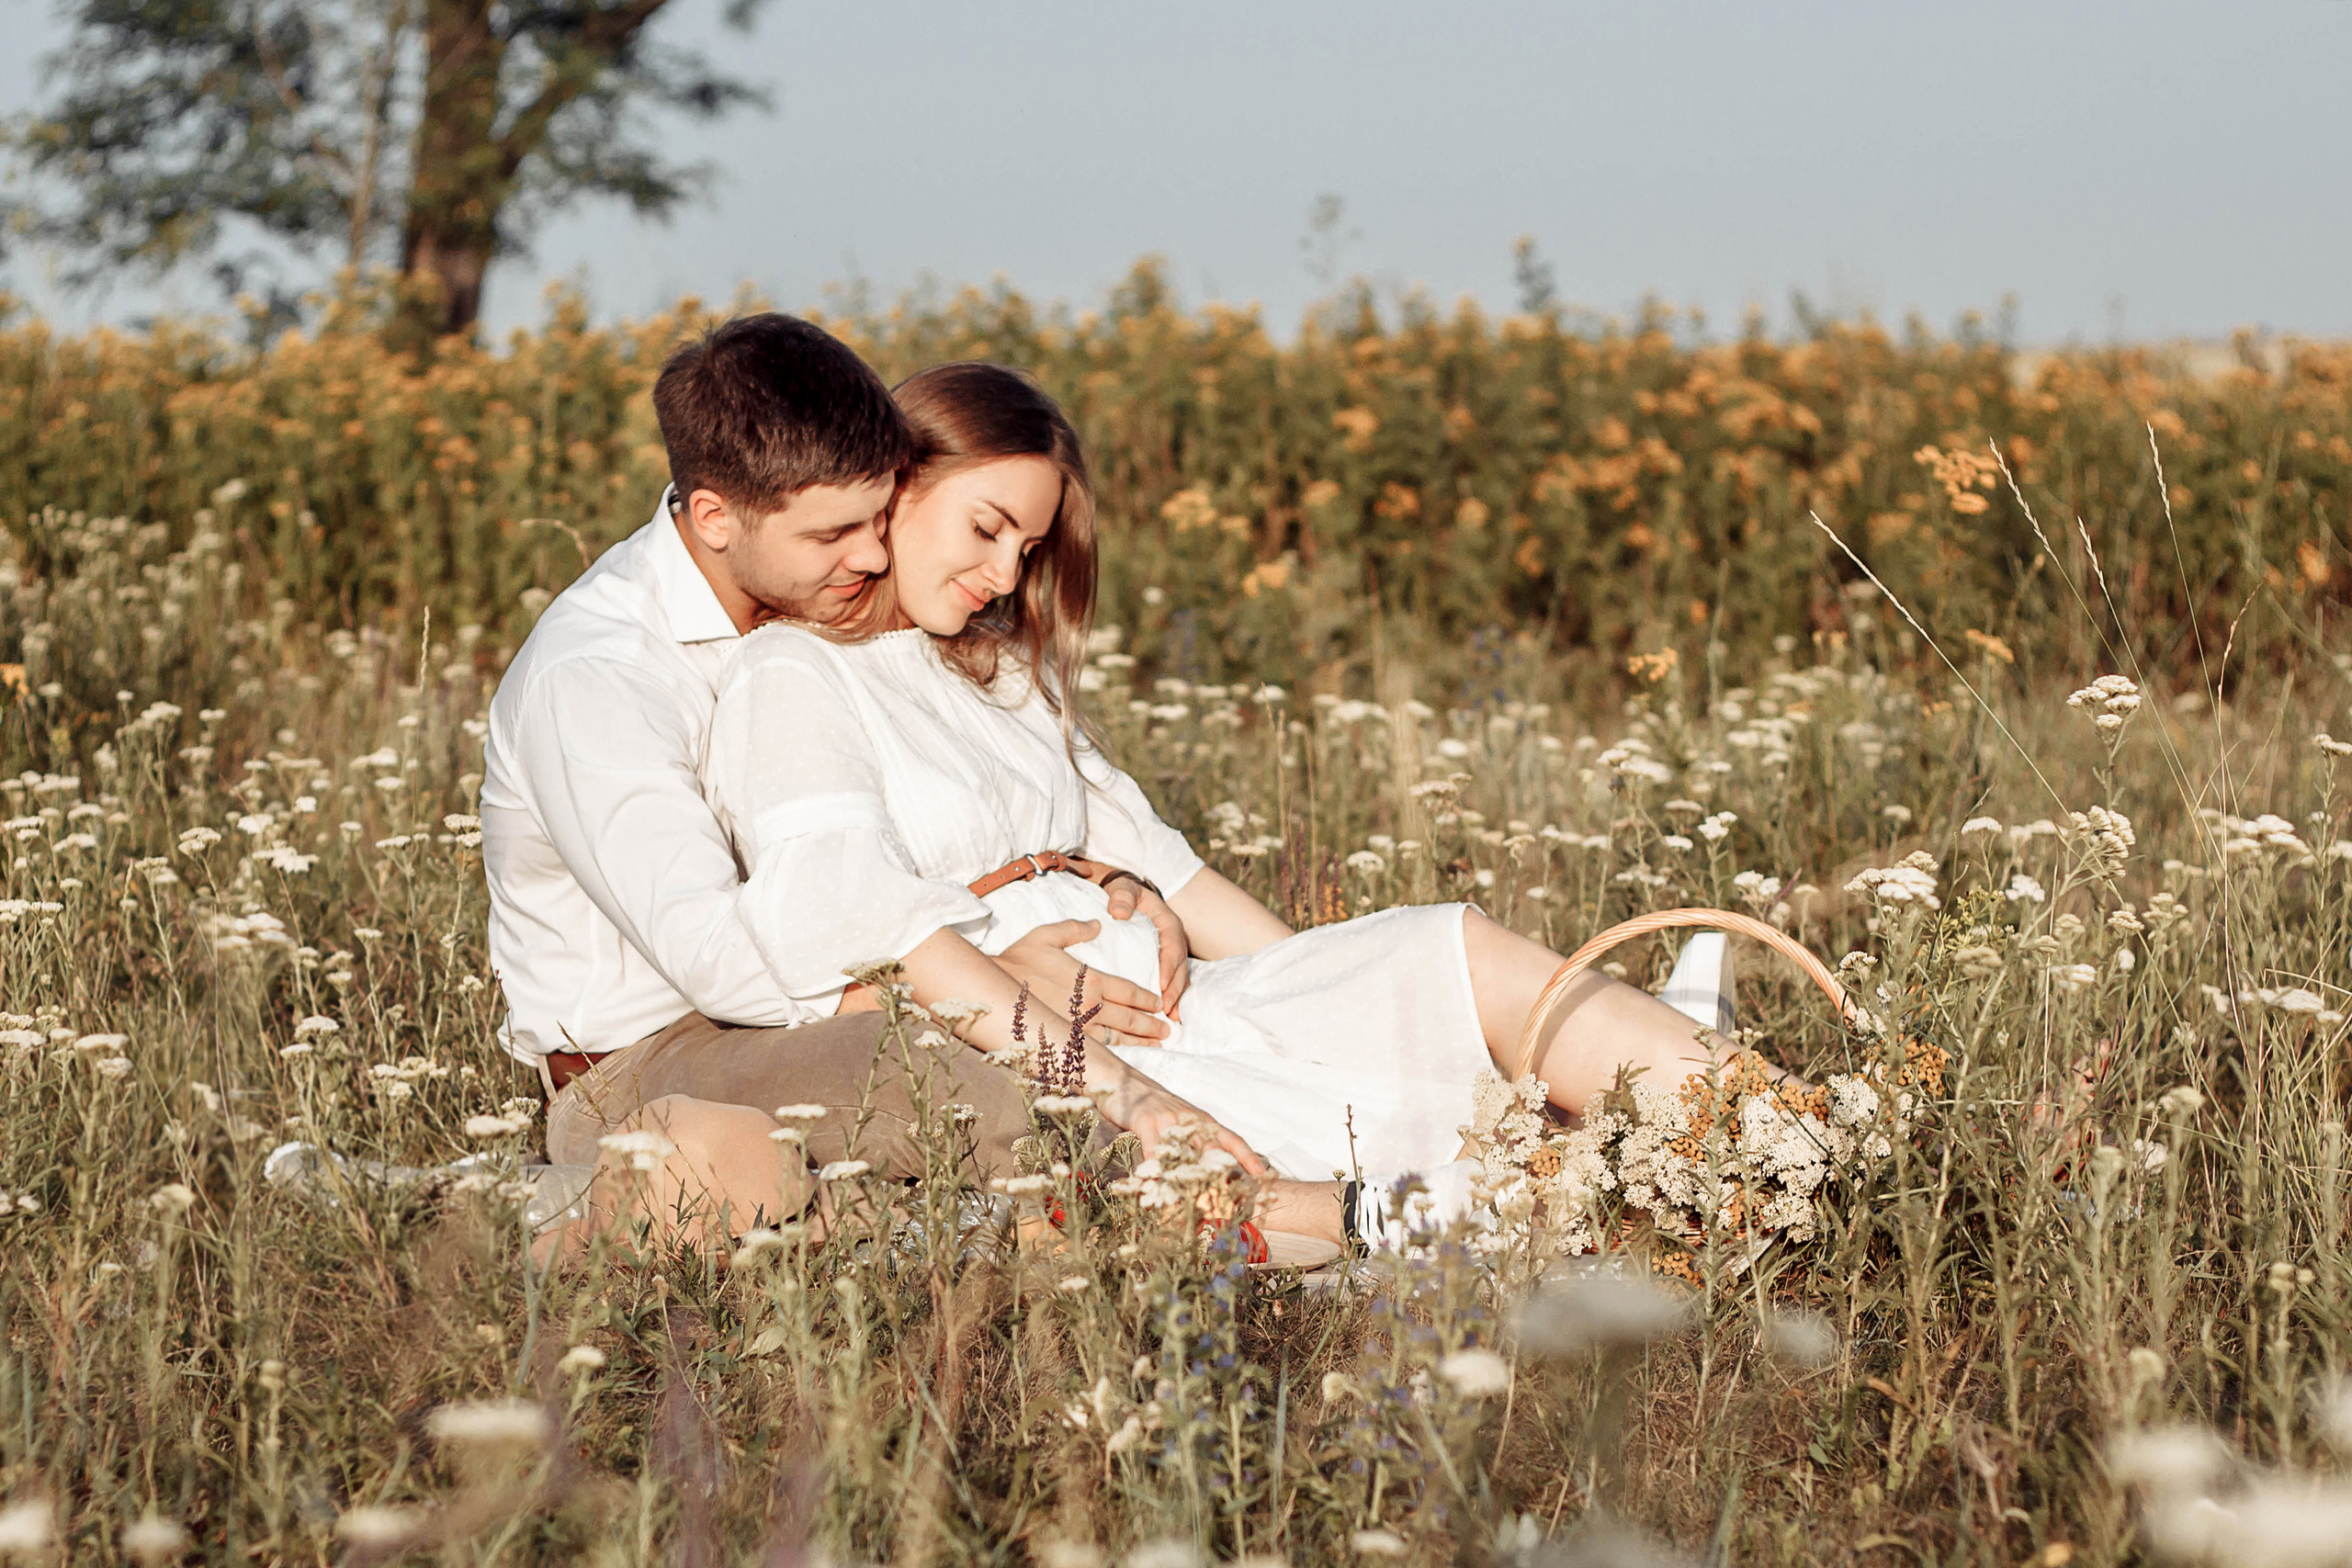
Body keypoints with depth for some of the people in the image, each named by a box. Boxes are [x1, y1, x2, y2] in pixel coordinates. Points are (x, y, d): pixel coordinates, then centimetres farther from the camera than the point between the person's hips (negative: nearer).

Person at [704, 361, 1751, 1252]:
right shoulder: (790, 680, -4)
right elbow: (859, 930, -18)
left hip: (1162, 999, 8)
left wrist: (1336, 989, 10)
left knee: (1462, 951, -11)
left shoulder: (1002, 672, 25)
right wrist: (1105, 1080, -27)